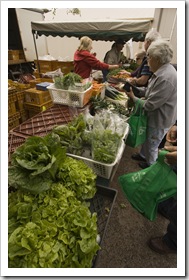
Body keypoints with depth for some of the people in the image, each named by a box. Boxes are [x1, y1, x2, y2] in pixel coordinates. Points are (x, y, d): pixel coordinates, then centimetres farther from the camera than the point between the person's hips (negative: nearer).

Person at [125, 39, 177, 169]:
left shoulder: (165, 78, -32)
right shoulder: (163, 70, 0)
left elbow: (150, 105, -29)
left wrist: (133, 97, -15)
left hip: (159, 120, -9)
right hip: (154, 115, 9)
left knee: (152, 144, 14)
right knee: (147, 137, 27)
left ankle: (150, 165, 41)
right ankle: (143, 155, 52)